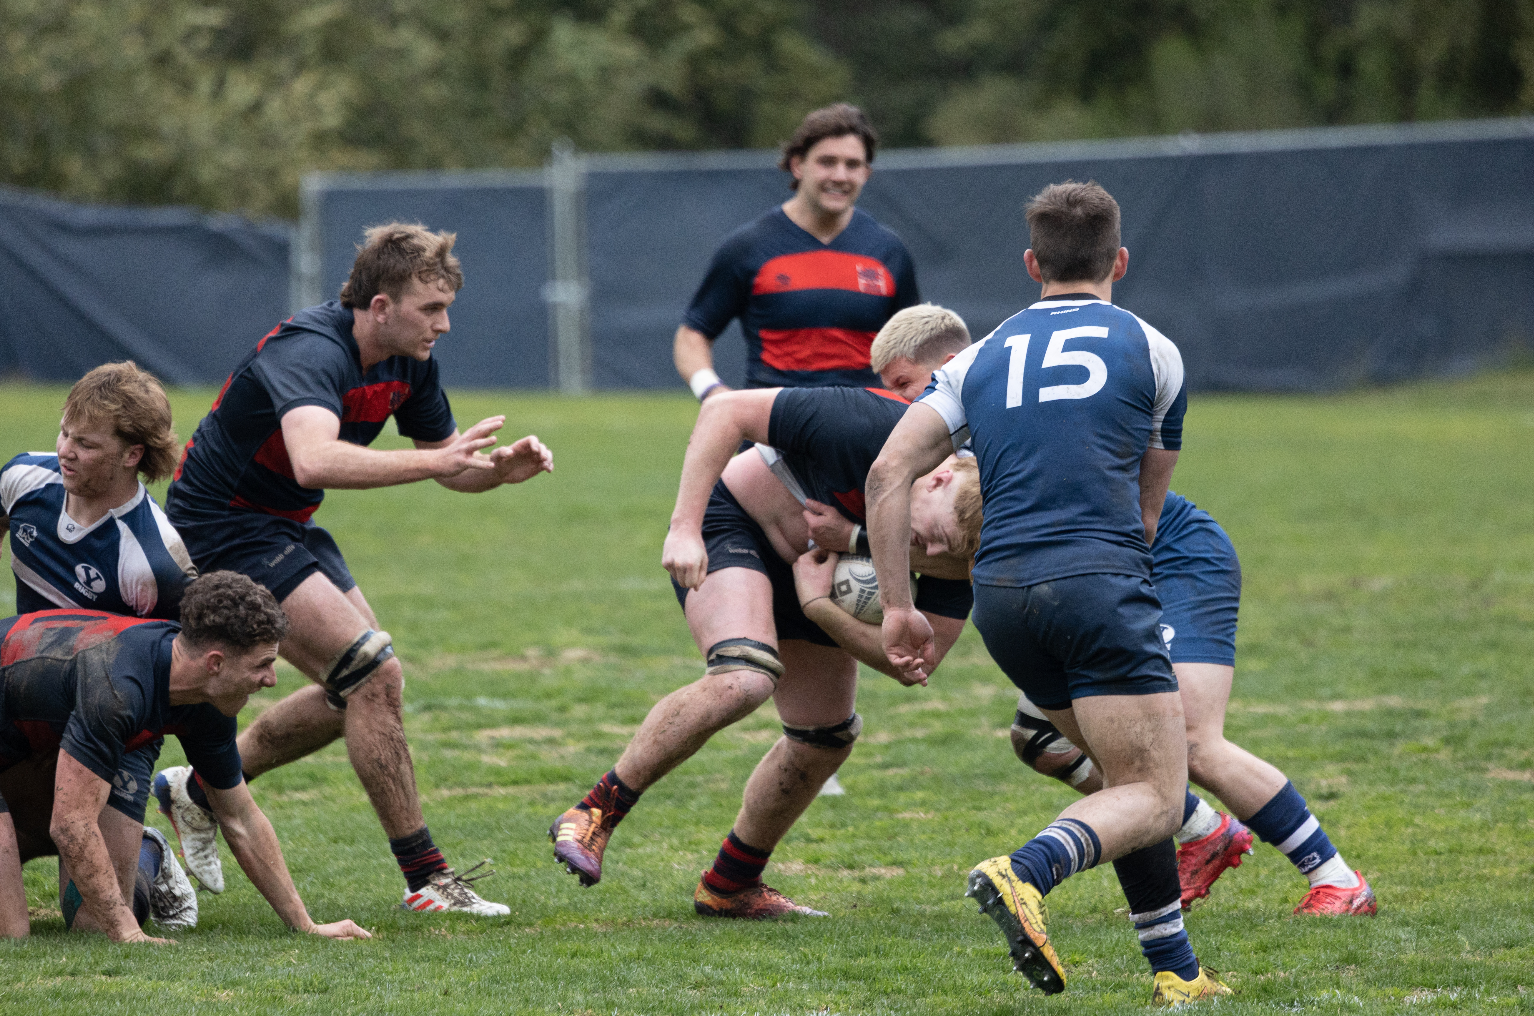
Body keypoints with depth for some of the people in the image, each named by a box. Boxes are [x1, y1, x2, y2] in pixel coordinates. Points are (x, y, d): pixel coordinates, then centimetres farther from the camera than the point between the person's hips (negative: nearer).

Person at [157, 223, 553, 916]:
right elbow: (315, 459, -49)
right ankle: (425, 878, -10)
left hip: (284, 525, 10)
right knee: (374, 675, -16)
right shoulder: (311, 352, -30)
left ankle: (198, 790, 28)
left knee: (358, 689, 14)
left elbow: (451, 467, 9)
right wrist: (433, 461, -50)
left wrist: (503, 467, -13)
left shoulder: (409, 362, -2)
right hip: (222, 528, -10)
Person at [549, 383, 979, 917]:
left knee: (827, 738, 8)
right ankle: (596, 813, -19)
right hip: (733, 525, -6)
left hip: (814, 577, 6)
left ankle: (729, 885, 30)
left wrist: (821, 606, -32)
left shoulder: (960, 549, -22)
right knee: (742, 679, -31)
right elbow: (726, 410, -30)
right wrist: (684, 527, -34)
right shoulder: (870, 428, -38)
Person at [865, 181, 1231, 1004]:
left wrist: (897, 608, 7)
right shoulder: (1150, 350, 11)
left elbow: (889, 473, 5)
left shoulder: (981, 358, 17)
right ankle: (1024, 873, -33)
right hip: (1100, 583, -5)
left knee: (1131, 778, 20)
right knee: (1154, 797, -6)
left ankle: (1175, 969, 15)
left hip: (1001, 595, 5)